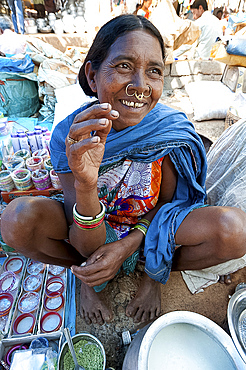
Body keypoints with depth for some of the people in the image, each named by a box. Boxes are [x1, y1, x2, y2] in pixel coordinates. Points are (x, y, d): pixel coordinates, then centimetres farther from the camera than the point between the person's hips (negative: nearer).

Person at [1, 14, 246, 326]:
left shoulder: (172, 129, -22)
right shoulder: (68, 136, -23)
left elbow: (168, 201, -6)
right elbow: (90, 248, -23)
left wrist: (129, 244, -22)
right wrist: (85, 185, -44)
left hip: (152, 228, 1)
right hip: (92, 231, 0)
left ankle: (154, 271, 9)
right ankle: (88, 275, 7)